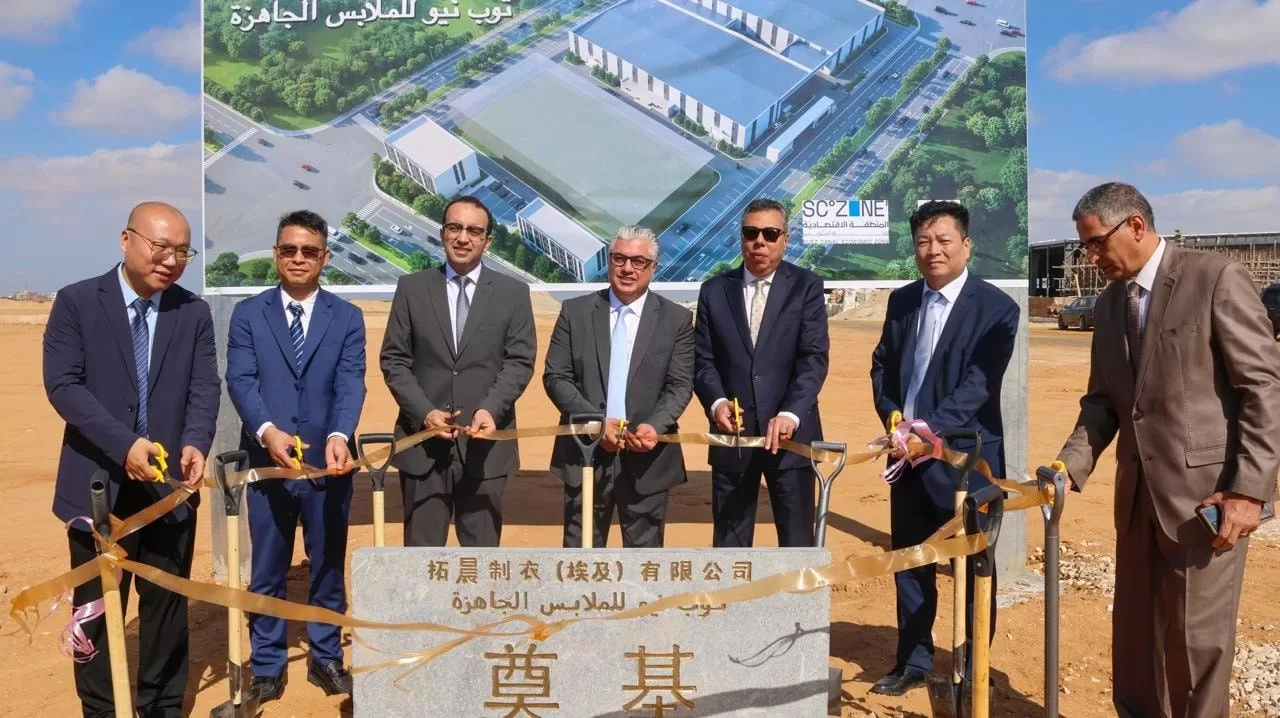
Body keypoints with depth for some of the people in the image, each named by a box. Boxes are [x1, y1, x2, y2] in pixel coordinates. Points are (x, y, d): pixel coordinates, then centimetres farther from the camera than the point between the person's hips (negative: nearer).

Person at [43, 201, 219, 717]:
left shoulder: (194, 312, 4)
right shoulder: (76, 302, -4)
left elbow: (205, 387, -3)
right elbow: (62, 384, -12)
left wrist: (196, 443, -22)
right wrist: (124, 444, -24)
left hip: (170, 483, 2)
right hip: (99, 483, -2)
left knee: (167, 603, 12)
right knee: (98, 607, 11)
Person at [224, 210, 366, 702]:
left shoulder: (347, 317, 3)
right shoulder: (248, 314, 3)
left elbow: (351, 383, -8)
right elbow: (240, 381, -8)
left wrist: (339, 435, -27)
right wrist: (267, 430, -26)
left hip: (328, 463, 0)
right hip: (267, 461, 0)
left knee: (328, 566, 13)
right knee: (267, 571, 10)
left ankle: (326, 657, 29)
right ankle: (267, 666, 25)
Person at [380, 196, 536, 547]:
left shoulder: (513, 293, 5)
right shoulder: (411, 287, 6)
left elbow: (520, 361, -1)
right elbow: (394, 359, 3)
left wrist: (491, 409, -16)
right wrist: (424, 412, -10)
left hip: (485, 441, 0)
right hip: (422, 440, 1)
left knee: (482, 548, 8)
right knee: (421, 547, 7)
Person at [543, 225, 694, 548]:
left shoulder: (676, 319, 3)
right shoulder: (575, 311, 4)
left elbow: (680, 385, -1)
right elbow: (555, 377, 0)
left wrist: (654, 426, -20)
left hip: (648, 458, 0)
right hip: (585, 453, 0)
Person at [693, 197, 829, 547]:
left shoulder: (806, 287, 0)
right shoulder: (714, 290, 7)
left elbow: (814, 357, -9)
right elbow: (702, 359, 5)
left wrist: (790, 414, -23)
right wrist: (717, 402, -15)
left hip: (790, 434, -2)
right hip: (732, 434, 2)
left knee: (797, 541, 7)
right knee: (729, 541, 10)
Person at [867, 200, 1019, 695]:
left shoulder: (995, 308, -10)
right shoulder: (901, 301, 8)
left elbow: (979, 383, -18)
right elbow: (882, 366, 10)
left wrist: (931, 429, -25)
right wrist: (893, 417, -6)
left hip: (964, 456, -5)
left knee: (972, 568, 8)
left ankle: (973, 670, 25)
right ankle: (913, 662, 30)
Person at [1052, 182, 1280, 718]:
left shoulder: (1217, 279, -9)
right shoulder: (1108, 303, 11)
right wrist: (1071, 465, -2)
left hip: (1205, 490, -6)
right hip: (1139, 491, 6)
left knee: (1197, 635, 4)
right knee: (1135, 629, 15)